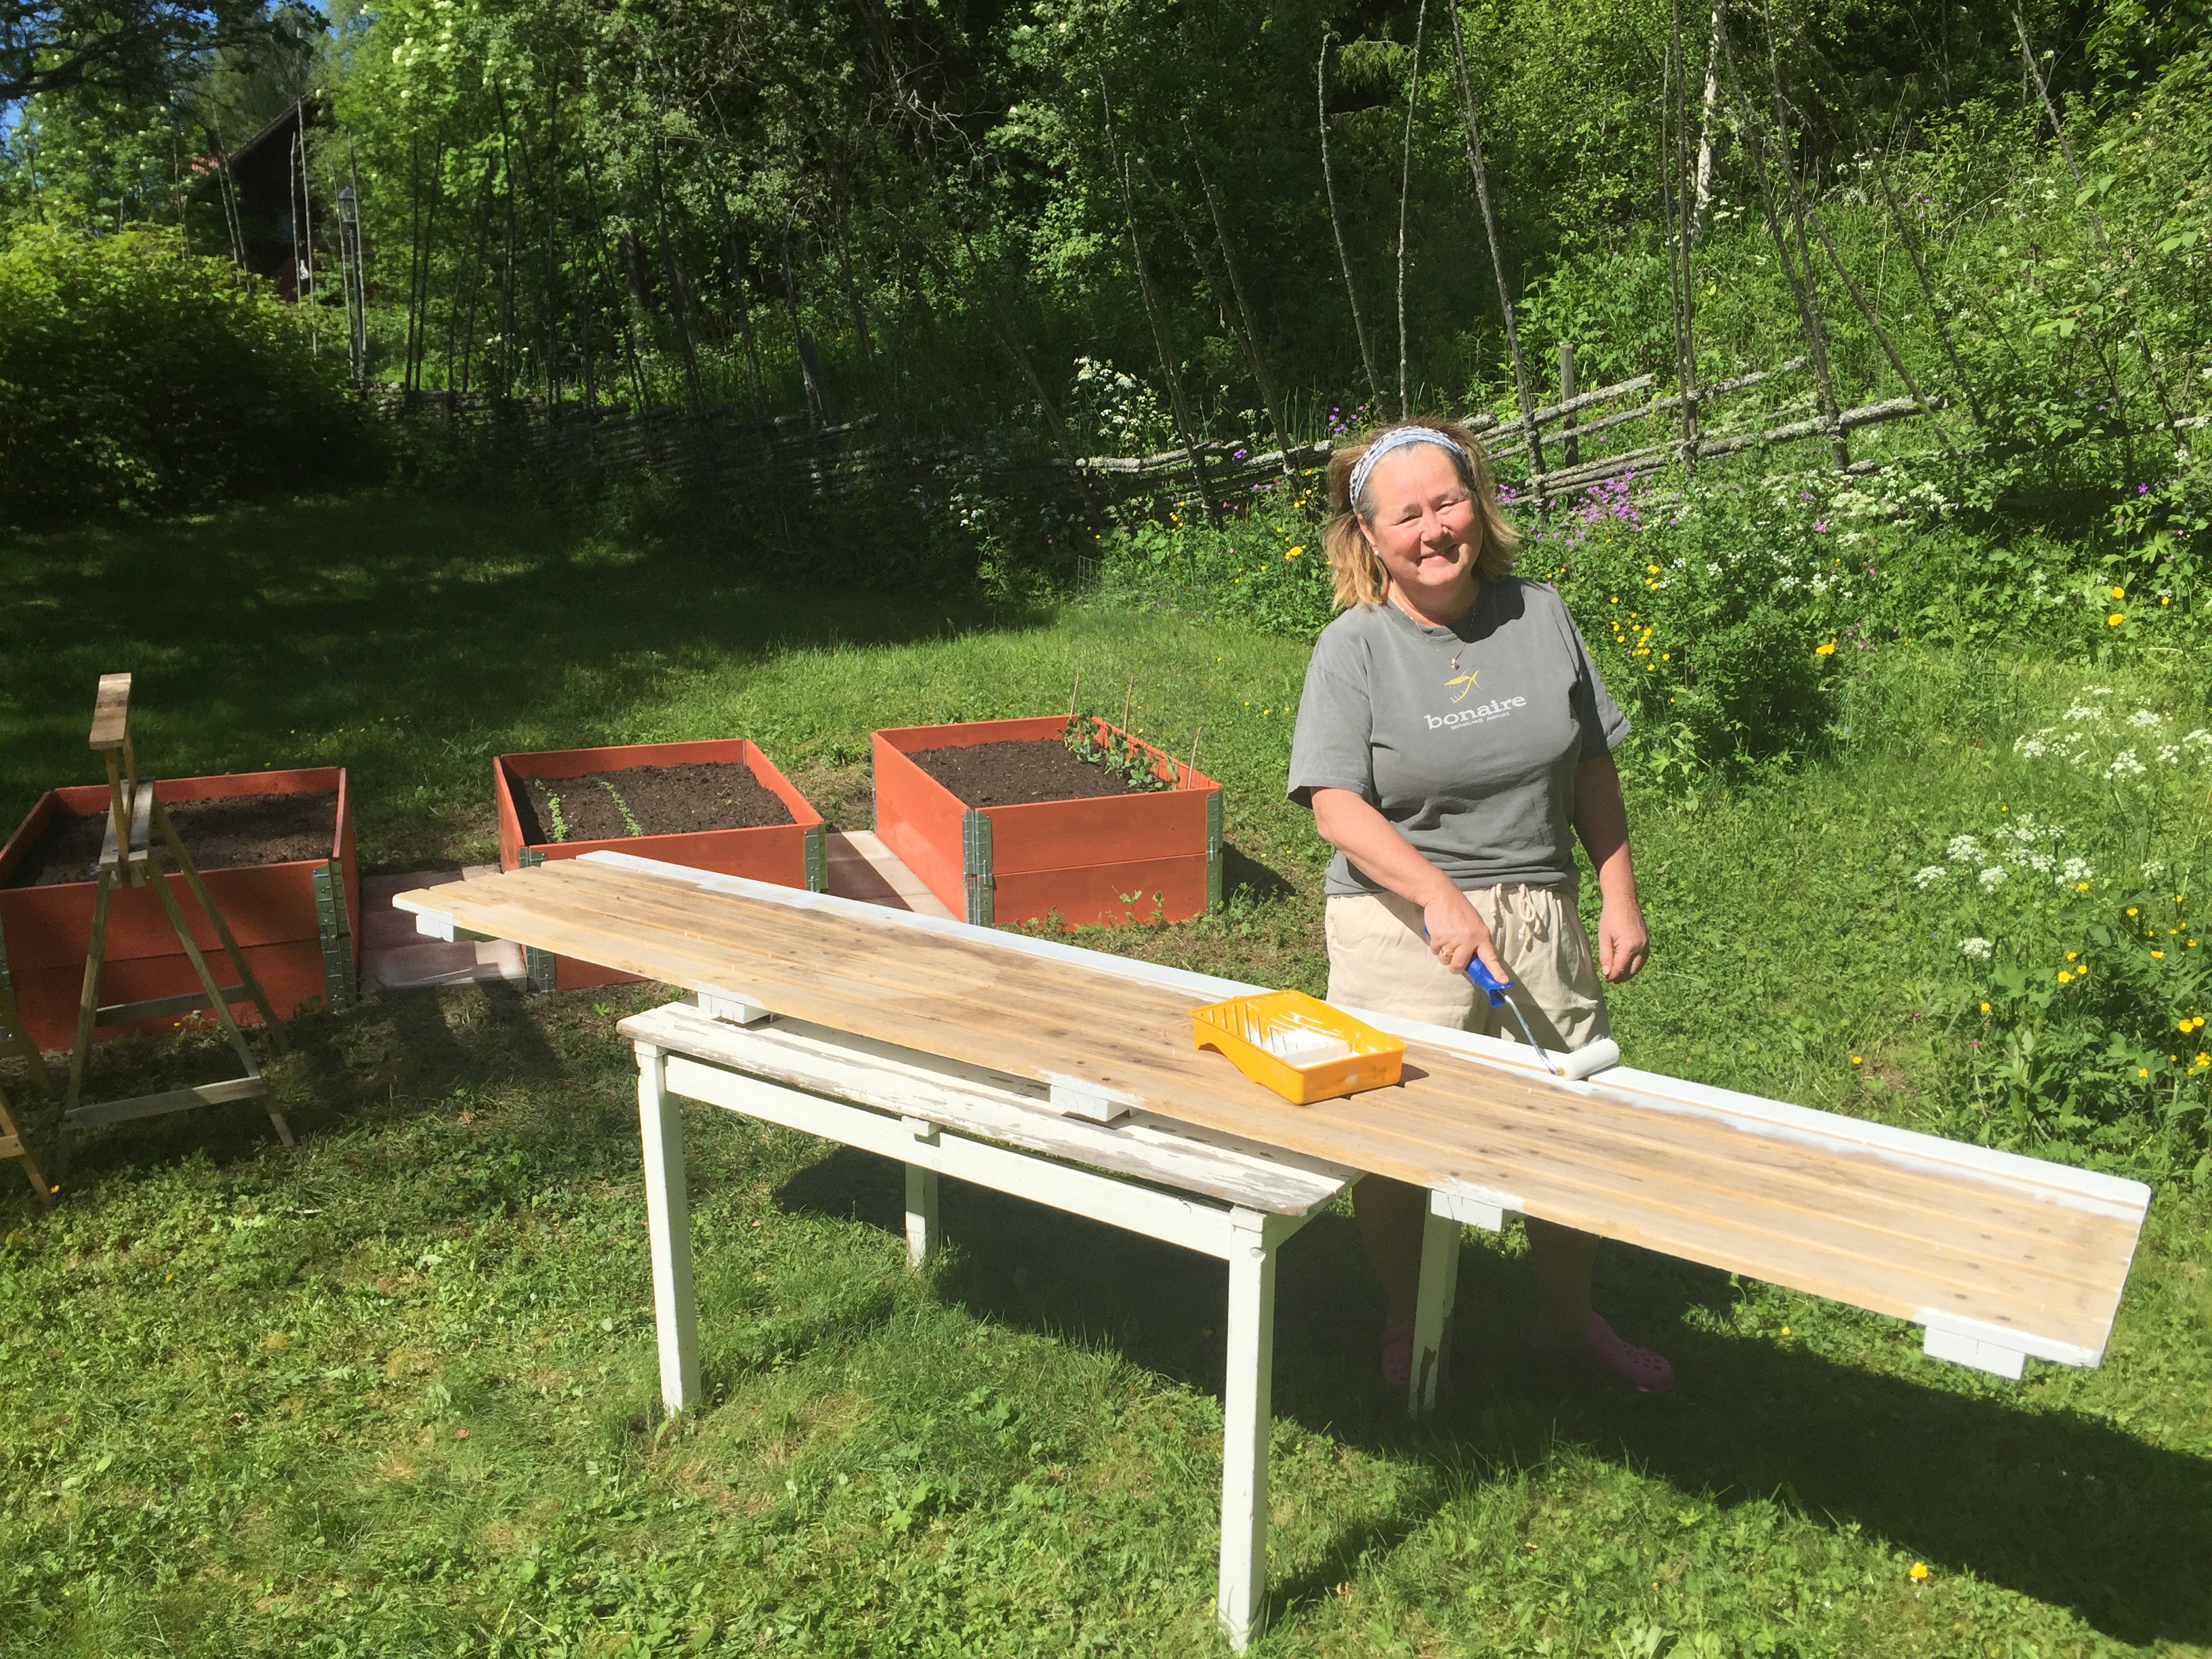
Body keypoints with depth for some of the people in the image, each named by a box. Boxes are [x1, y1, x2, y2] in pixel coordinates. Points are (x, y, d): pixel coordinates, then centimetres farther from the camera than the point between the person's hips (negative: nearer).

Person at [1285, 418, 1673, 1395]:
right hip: (1402, 923, -4)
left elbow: (1591, 767, 11)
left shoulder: (1538, 615, 3)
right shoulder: (1355, 647, -9)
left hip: (1540, 918, 4)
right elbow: (1336, 804, -16)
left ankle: (1566, 1316, 39)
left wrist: (1621, 899, 8)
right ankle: (1403, 1325, 33)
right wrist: (1442, 895, -27)